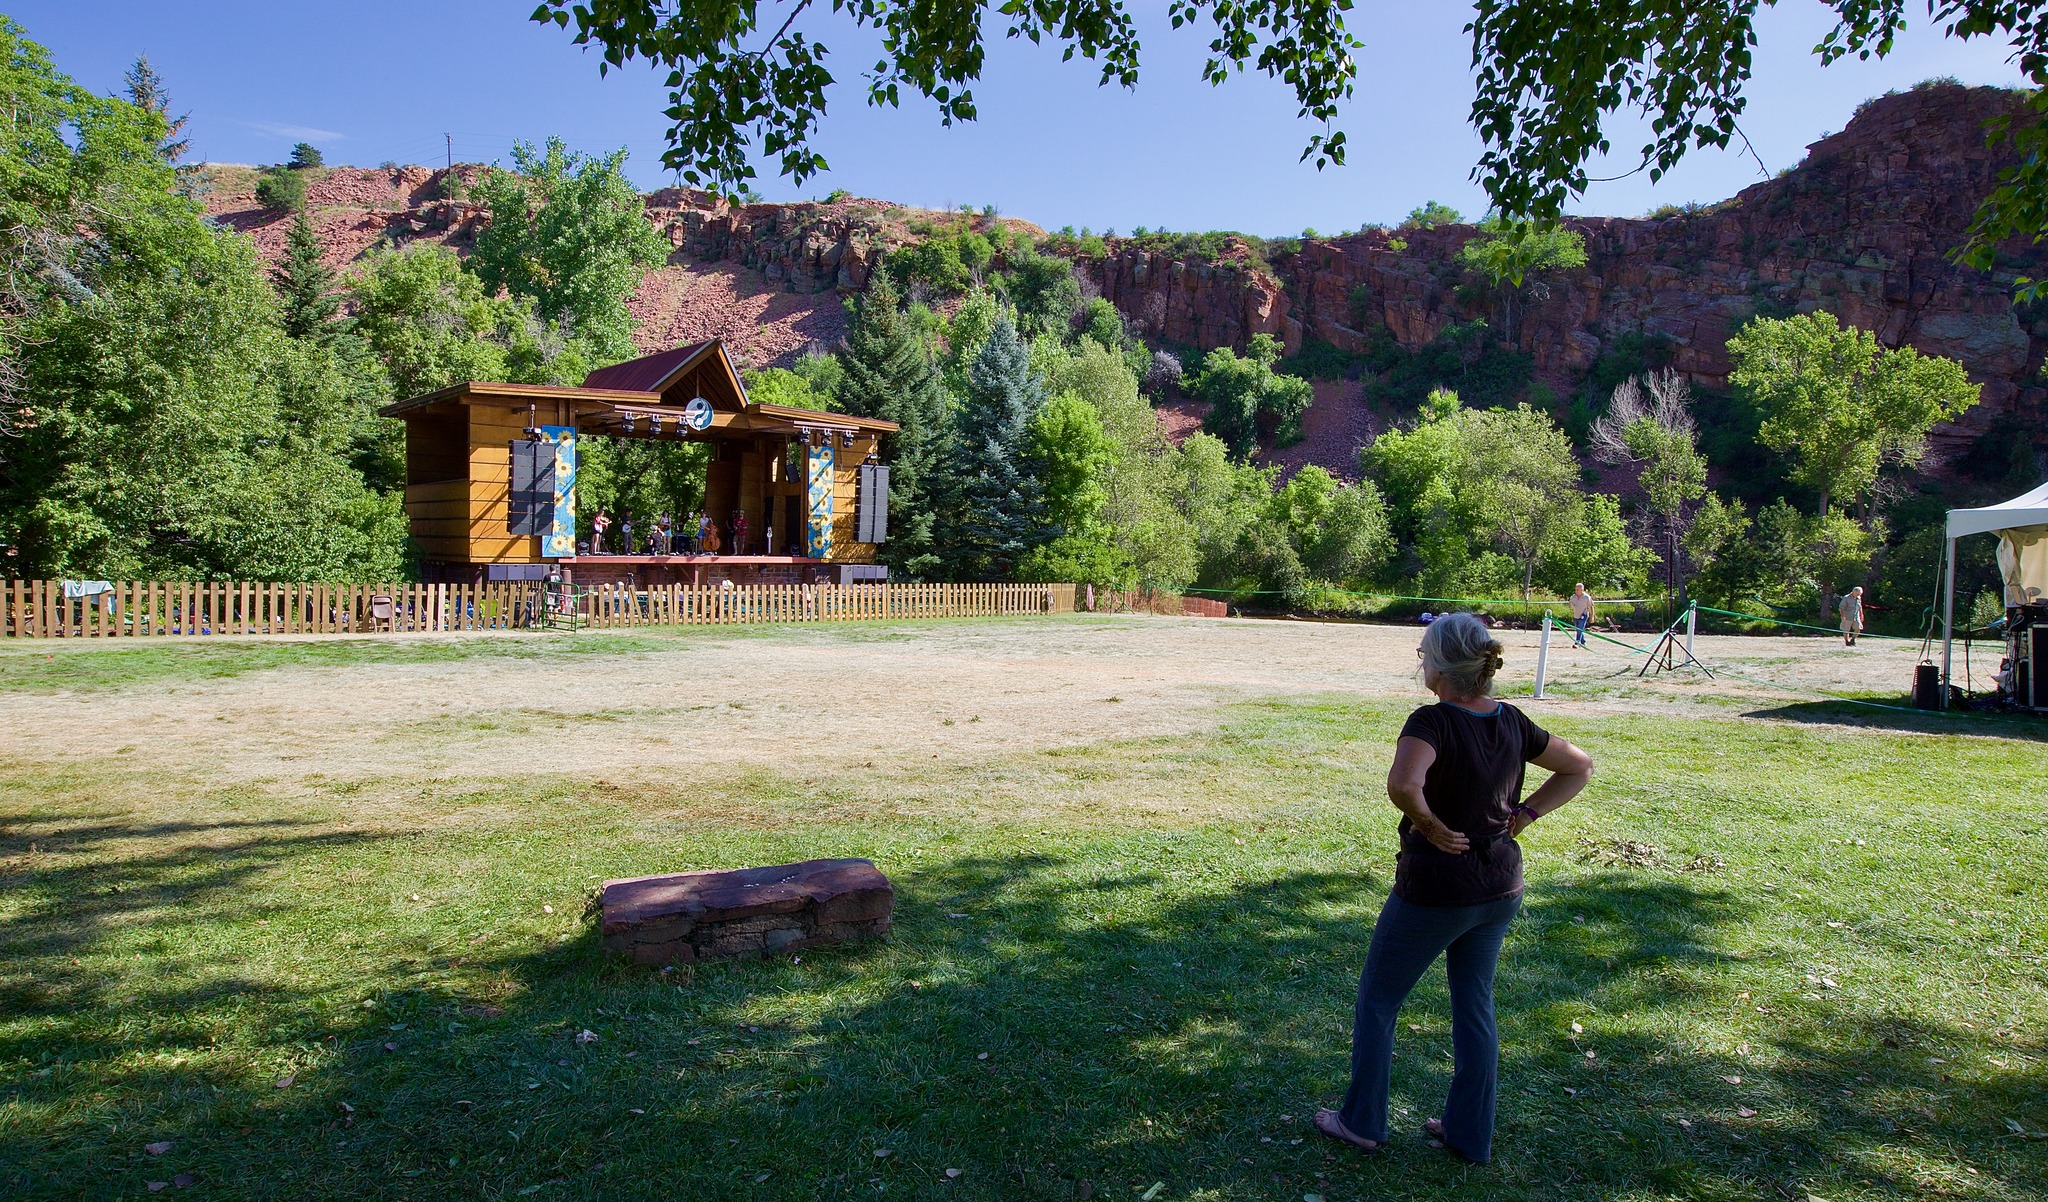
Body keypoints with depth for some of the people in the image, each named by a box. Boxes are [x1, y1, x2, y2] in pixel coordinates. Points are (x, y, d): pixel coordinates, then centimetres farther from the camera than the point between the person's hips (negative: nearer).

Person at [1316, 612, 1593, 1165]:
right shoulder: (1511, 722, -3)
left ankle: (1362, 1123, 26)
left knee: (1376, 1002, 13)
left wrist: (1430, 825, -23)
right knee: (1475, 1005, 21)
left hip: (1433, 891, -6)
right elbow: (1579, 768, 10)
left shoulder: (1432, 721, -24)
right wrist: (1523, 815, 3)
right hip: (1501, 890, 7)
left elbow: (1402, 784, -42)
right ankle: (1470, 1134, 31)